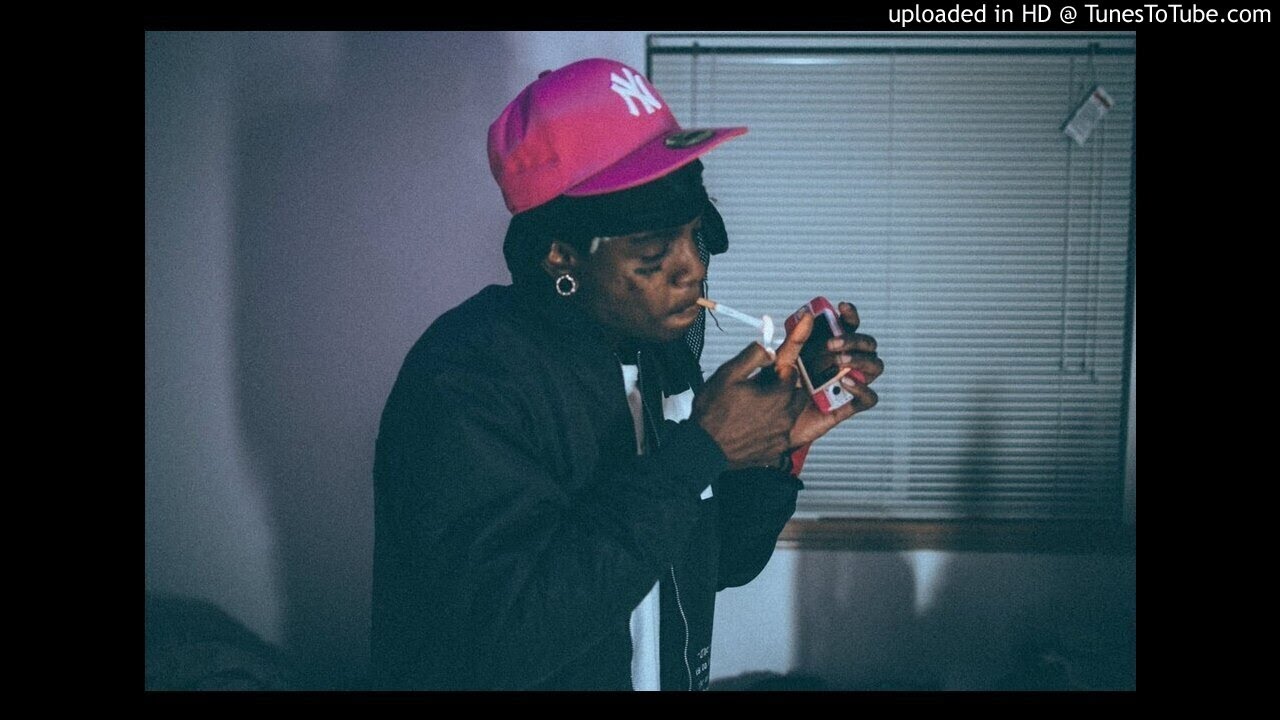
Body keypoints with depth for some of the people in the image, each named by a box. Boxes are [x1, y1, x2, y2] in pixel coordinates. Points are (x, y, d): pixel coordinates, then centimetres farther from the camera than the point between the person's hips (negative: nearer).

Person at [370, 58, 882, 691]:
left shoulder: (664, 349, -4)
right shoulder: (464, 377, -25)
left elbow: (721, 561, 3)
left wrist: (778, 441, -14)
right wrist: (699, 450, -31)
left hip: (670, 674, 7)